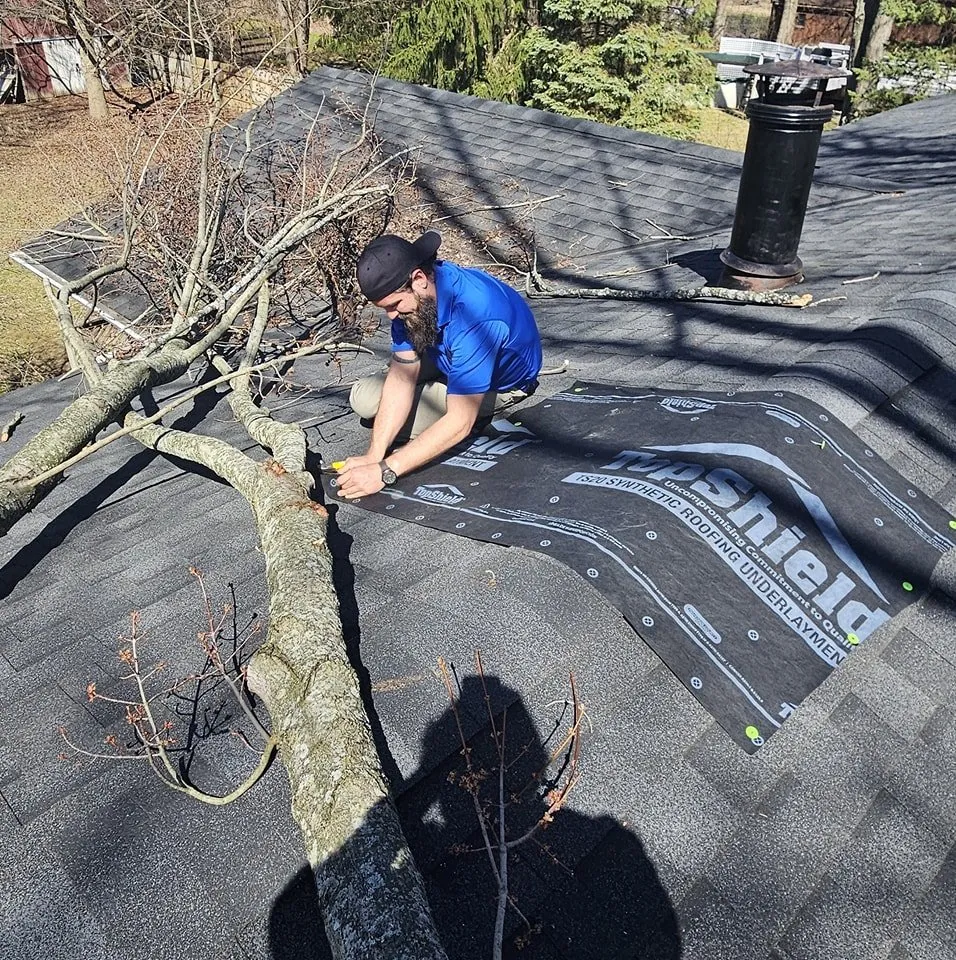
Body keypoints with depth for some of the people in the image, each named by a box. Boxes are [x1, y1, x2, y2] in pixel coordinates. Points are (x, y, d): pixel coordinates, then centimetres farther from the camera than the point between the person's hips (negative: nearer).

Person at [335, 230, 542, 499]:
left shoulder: (477, 317, -42)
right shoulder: (408, 292, -21)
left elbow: (459, 423, -41)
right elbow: (402, 376, -20)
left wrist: (384, 471, -44)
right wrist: (373, 456, -30)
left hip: (500, 383, -6)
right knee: (363, 398, -8)